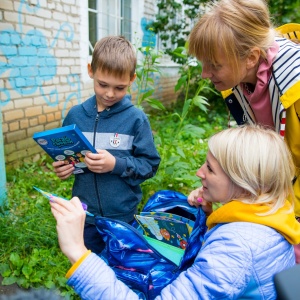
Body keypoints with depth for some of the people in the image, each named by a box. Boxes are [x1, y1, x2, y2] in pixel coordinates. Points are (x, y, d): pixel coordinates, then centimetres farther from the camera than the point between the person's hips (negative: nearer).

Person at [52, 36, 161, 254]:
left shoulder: (136, 118, -10)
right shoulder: (76, 115, -2)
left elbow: (150, 165, -9)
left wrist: (117, 164, -23)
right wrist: (61, 168, -11)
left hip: (123, 216, -2)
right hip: (85, 215, 3)